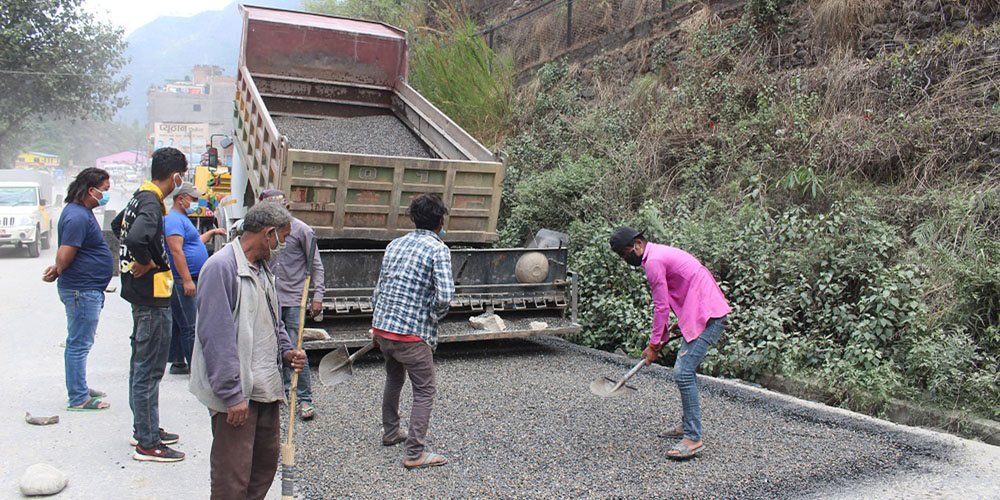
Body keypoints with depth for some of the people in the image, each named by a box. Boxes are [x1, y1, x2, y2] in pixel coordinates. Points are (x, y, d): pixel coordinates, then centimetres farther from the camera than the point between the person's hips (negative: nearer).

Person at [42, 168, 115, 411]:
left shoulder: (82, 211, 14)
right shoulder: (77, 216, -20)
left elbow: (64, 255, 23)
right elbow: (64, 256, -23)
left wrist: (58, 269, 11)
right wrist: (58, 271, -4)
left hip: (88, 290, 11)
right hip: (82, 291, -11)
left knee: (80, 343, 19)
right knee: (79, 344, -4)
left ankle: (80, 388, 31)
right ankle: (79, 399, 3)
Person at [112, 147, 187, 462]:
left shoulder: (140, 198, 10)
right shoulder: (151, 203, -20)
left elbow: (118, 226, 29)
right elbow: (136, 237, -39)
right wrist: (145, 262, -21)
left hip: (140, 294, 10)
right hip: (152, 295, -10)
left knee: (141, 363, 19)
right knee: (149, 369, -3)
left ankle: (144, 428, 32)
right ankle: (147, 443, 5)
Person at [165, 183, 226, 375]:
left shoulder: (182, 218, 21)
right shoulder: (173, 219, -13)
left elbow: (193, 242, 35)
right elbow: (176, 251, -22)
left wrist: (211, 233, 30)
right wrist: (187, 280, -26)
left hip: (188, 280, 11)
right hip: (182, 281, -11)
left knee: (178, 323, 14)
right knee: (190, 326, -8)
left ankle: (178, 363, 20)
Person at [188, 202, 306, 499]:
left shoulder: (262, 268, 14)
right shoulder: (221, 267, -16)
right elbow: (216, 336, -21)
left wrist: (286, 351, 7)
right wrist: (232, 395, -22)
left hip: (266, 386, 9)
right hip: (236, 394, -9)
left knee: (268, 458, 19)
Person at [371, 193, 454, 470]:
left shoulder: (395, 244, 10)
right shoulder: (438, 249, -10)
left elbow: (379, 288, 15)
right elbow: (445, 295, -22)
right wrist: (433, 316, -1)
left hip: (382, 327, 7)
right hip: (412, 333, -7)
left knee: (394, 379, 27)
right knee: (424, 391, 5)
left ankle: (390, 432, 42)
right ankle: (415, 453, 5)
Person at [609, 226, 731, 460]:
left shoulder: (653, 261, -14)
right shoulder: (659, 253, 18)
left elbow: (661, 307, -13)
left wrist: (654, 345, -6)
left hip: (708, 316, -11)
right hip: (702, 315, 11)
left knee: (683, 371, -14)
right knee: (685, 368, 18)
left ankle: (693, 438, -10)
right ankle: (687, 425, 28)